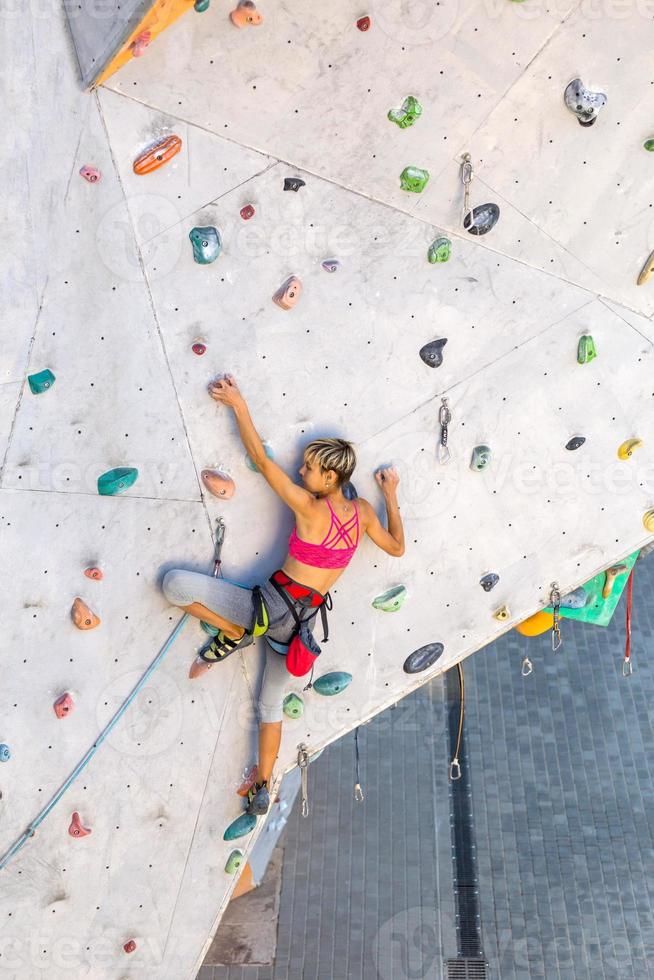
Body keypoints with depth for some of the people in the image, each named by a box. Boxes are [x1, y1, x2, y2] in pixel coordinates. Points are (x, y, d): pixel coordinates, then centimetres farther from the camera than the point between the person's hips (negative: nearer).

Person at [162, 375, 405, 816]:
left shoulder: (310, 508, -18)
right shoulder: (363, 511, -2)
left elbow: (260, 458, -16)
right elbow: (397, 547, 14)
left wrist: (237, 403, -8)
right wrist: (392, 496, 20)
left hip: (273, 607, -7)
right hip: (304, 620, 8)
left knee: (174, 581, -13)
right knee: (272, 702, 27)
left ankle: (232, 634, 3)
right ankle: (263, 788, 32)